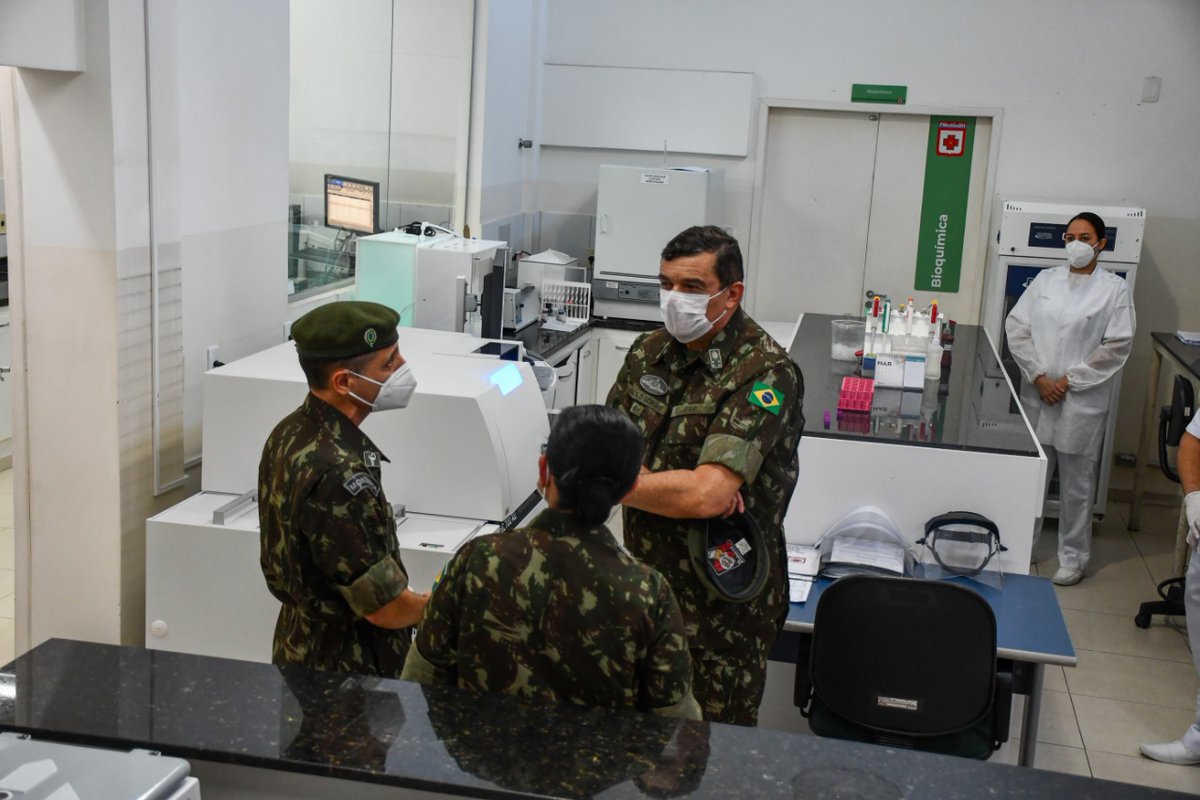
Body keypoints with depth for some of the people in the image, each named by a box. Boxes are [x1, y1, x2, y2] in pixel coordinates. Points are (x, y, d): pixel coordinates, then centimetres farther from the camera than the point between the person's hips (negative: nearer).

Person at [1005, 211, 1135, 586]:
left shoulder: (1115, 289, -3)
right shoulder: (1045, 280, 5)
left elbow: (1117, 346, -7)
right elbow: (1017, 327, 2)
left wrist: (1069, 380, -11)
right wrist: (1039, 377, -8)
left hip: (1082, 400, -3)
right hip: (1037, 395, 3)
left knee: (1076, 482, 5)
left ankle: (1073, 557, 19)